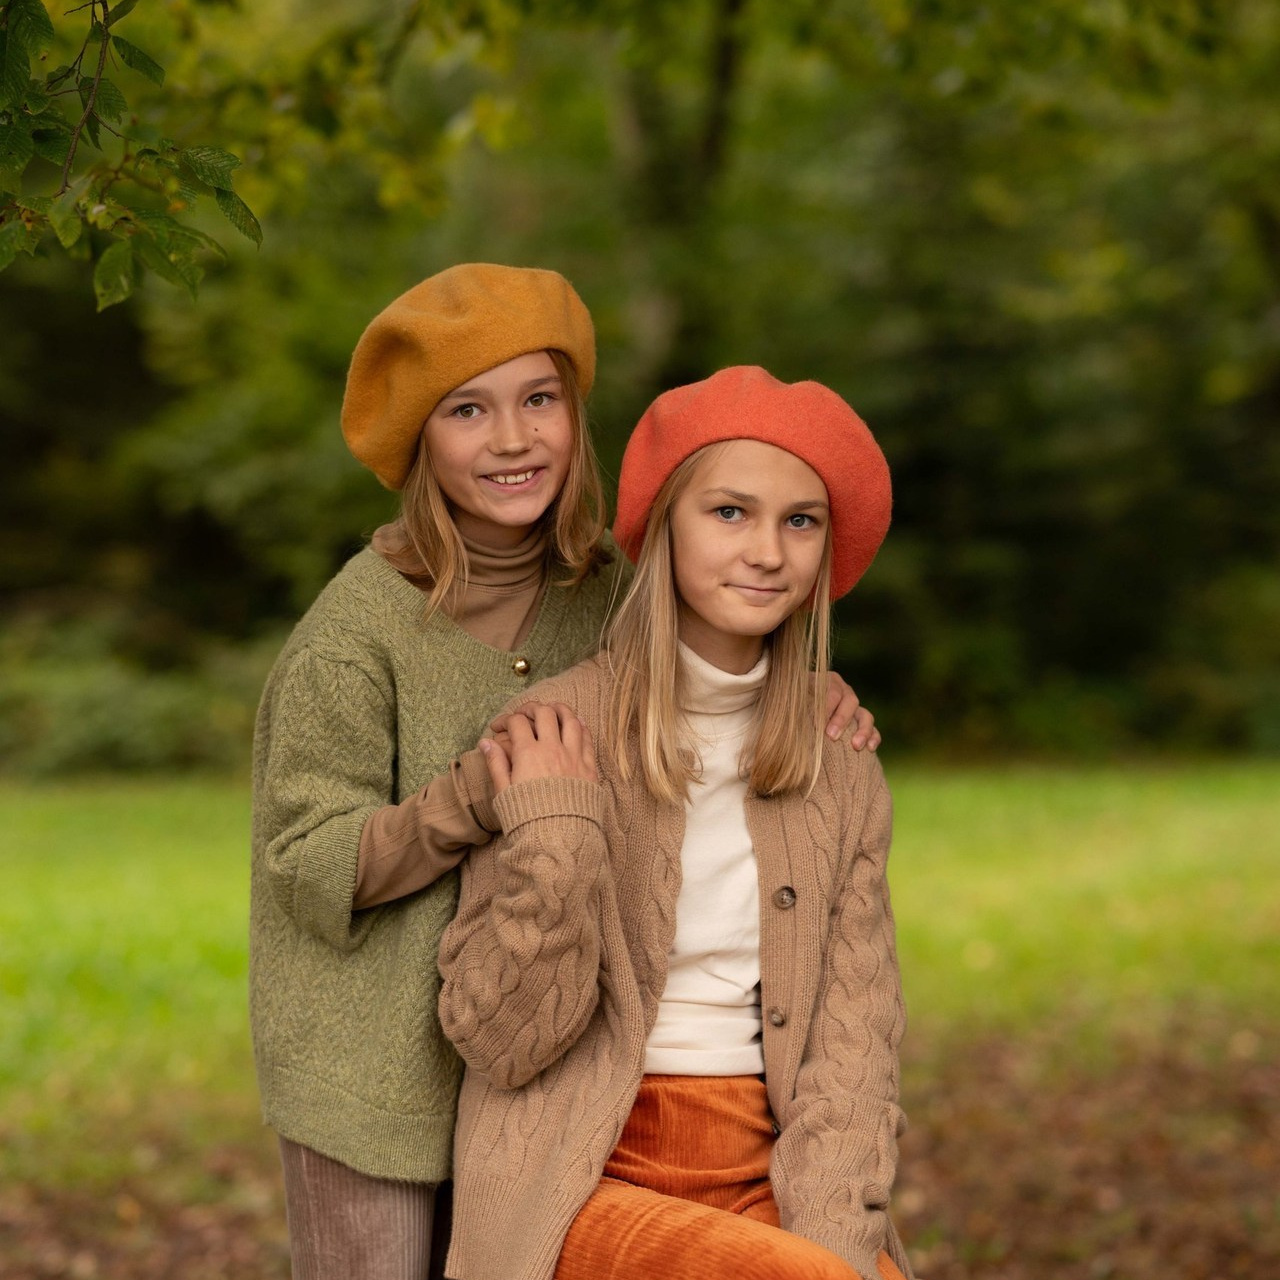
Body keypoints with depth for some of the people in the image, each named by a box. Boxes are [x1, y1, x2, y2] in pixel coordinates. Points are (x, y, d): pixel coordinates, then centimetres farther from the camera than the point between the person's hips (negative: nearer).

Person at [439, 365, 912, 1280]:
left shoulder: (844, 779, 8)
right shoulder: (551, 742, -4)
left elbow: (853, 1041, 4)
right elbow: (503, 1041, -5)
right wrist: (555, 837, -17)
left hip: (767, 1189, 4)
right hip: (589, 1186, -4)